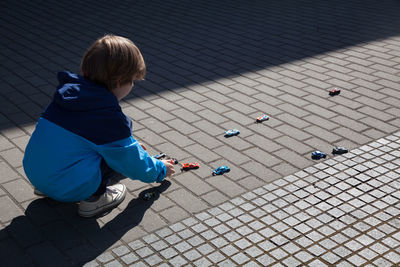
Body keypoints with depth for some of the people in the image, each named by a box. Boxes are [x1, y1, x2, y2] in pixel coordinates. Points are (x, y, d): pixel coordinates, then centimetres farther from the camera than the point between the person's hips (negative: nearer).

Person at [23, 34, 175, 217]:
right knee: (119, 147, -1)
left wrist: (131, 145, 34)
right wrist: (159, 170, 16)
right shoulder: (109, 118, -19)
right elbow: (132, 162, -4)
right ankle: (93, 198, 0)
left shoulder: (68, 91, 4)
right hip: (68, 188, -7)